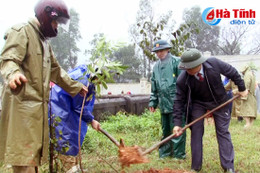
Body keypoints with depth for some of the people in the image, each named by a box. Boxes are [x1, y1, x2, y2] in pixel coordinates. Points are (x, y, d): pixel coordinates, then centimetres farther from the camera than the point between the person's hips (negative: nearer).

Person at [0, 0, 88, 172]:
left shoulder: (44, 41, 24)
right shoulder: (22, 32, -6)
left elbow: (56, 70, 31)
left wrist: (76, 87, 35)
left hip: (39, 105, 10)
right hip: (22, 103, -10)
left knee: (34, 153, 12)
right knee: (24, 153, -10)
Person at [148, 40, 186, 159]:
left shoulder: (176, 62, -4)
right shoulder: (156, 66, 16)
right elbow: (154, 87, 21)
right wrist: (153, 101, 17)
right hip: (163, 104, 6)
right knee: (165, 130, 15)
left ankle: (178, 155, 11)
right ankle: (164, 153, 26)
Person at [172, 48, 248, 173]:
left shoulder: (214, 64, -29)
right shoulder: (182, 80, -27)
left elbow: (232, 72, -11)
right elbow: (179, 101, -18)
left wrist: (242, 88, 2)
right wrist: (177, 123, -20)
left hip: (219, 102, 0)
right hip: (198, 103, 0)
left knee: (223, 132, 2)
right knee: (196, 132, -3)